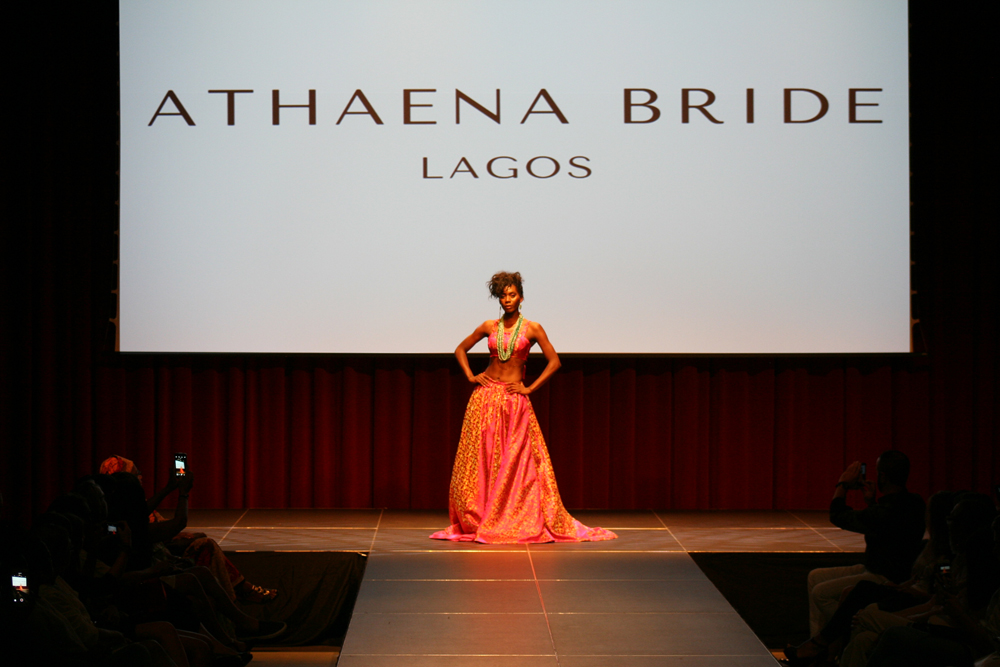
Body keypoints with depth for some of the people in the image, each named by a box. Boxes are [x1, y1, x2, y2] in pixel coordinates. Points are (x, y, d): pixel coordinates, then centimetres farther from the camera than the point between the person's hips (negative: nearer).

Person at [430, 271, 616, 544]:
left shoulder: (532, 329, 0)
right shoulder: (489, 327, 7)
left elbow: (554, 361, 0)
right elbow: (461, 350, 18)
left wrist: (530, 388, -4)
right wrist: (470, 376, 5)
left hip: (515, 400, -2)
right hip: (486, 396, 2)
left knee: (517, 461, -3)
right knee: (479, 459, 1)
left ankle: (522, 522, 5)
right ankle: (473, 520, 8)